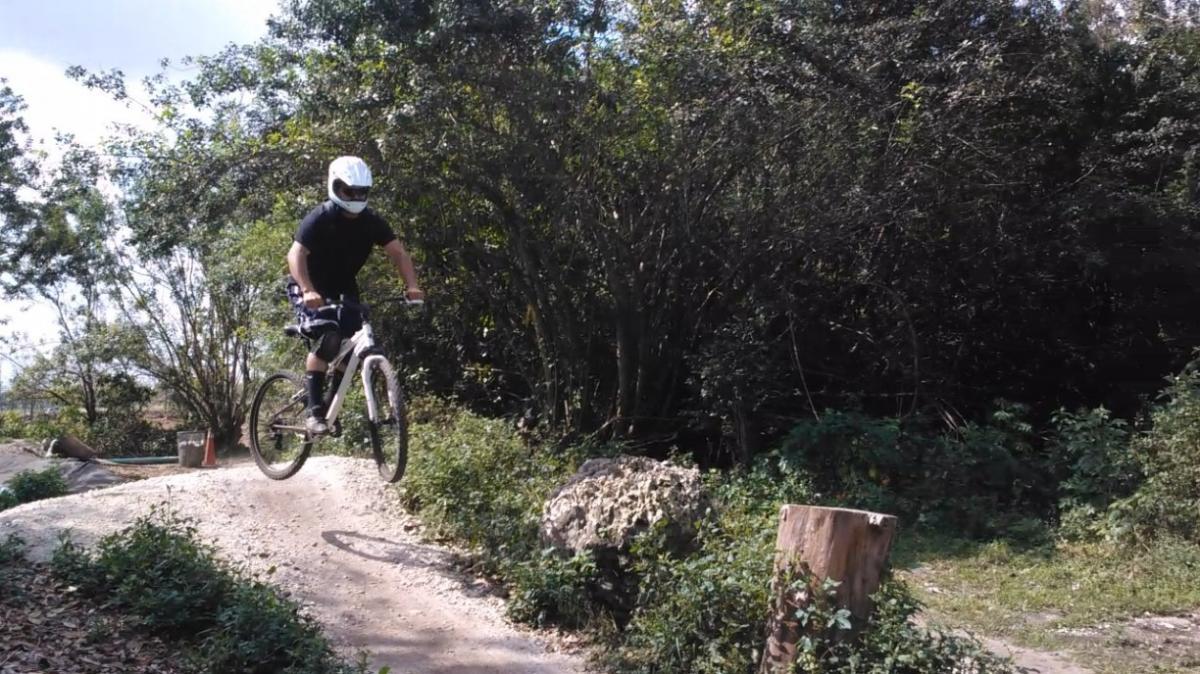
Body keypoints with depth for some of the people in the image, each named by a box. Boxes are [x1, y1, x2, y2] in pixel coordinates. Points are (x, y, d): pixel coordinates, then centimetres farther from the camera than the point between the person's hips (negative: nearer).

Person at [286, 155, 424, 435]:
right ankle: (314, 412, -23)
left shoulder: (371, 221, -10)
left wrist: (412, 286, -33)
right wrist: (308, 291, -53)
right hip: (310, 289, -5)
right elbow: (296, 255, -35)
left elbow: (398, 252, -15)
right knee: (326, 339, -27)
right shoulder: (319, 218, -23)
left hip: (343, 287, 5)